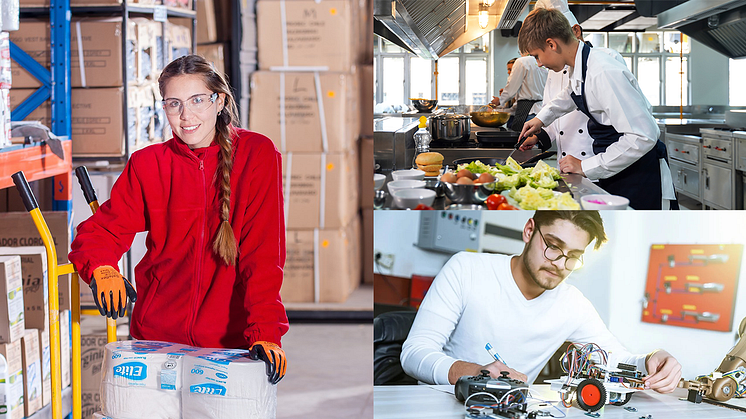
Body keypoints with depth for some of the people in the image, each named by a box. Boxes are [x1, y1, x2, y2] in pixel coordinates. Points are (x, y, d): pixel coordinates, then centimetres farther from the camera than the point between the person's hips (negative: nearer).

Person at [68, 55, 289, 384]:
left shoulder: (257, 154, -5)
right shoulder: (147, 164, 2)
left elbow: (263, 252, -9)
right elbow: (100, 231, 0)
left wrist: (264, 334, -19)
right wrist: (101, 269, -23)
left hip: (230, 338, -2)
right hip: (157, 335, 2)